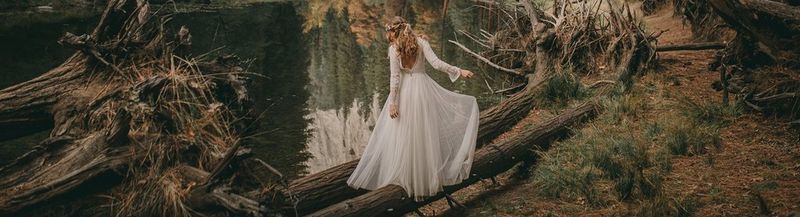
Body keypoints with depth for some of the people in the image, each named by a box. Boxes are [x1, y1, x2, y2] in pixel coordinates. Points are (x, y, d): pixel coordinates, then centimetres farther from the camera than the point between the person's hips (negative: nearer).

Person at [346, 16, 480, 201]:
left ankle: (406, 175, 13)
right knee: (425, 133, 11)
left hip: (405, 91, -3)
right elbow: (436, 63, -10)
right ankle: (428, 177, 18)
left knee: (403, 135, 6)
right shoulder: (421, 43, 0)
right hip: (422, 87, 3)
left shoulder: (394, 49, -8)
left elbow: (394, 77, -12)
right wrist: (459, 71, -3)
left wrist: (393, 102, -11)